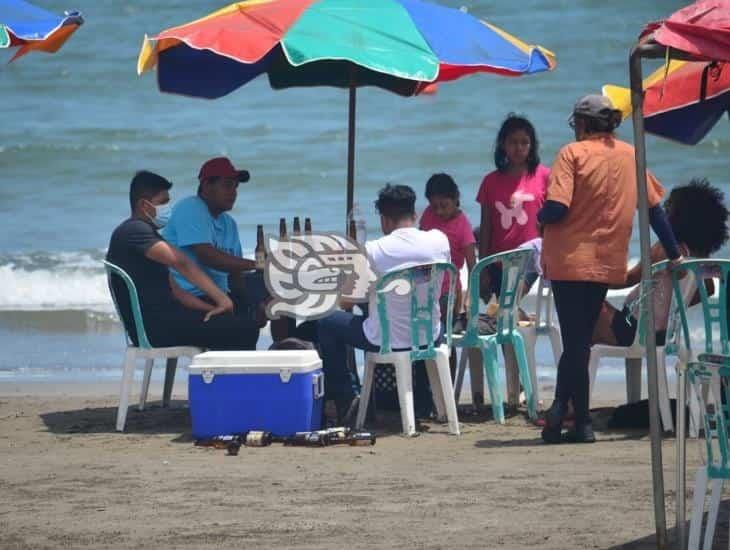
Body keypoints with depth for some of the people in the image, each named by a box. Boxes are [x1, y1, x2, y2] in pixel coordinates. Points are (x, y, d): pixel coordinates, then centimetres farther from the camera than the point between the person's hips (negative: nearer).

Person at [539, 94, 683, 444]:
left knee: (575, 343, -1)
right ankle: (562, 409, 7)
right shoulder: (630, 156, 7)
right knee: (579, 341, 11)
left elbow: (556, 209, -17)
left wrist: (540, 217, 5)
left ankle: (582, 423, -7)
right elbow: (654, 208, 11)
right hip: (609, 264, 4)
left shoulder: (573, 153, -7)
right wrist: (674, 255, 18)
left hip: (570, 260, -4)